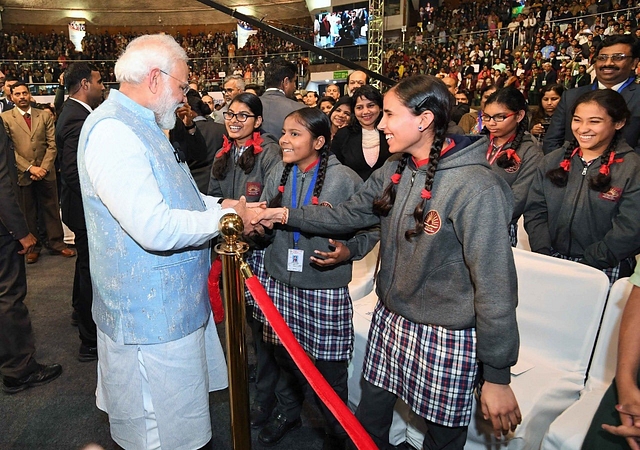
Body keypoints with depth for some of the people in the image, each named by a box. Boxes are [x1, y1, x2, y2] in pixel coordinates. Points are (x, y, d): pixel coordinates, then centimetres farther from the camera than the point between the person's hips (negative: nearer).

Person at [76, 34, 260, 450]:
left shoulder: (142, 126, 14)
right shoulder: (111, 131, -21)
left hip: (175, 304, 10)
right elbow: (155, 228, -30)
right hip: (150, 319, -10)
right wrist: (224, 217, -17)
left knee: (182, 415, 23)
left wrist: (218, 203, 6)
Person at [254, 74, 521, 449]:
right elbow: (348, 214, 9)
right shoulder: (394, 172, 2)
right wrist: (286, 215, 1)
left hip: (446, 338, -6)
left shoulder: (476, 187, -23)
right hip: (390, 320, 7)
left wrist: (497, 377, -16)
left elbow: (496, 285, -21)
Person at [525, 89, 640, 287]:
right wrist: (544, 255, -7)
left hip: (604, 269, -2)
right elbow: (535, 211, 5)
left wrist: (584, 264, -15)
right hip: (551, 264, 3)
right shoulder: (553, 161, 10)